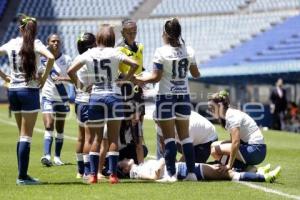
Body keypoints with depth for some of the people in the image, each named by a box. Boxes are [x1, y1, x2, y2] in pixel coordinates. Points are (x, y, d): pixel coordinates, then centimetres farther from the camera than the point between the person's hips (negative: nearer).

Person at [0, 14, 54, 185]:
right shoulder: (34, 43, -8)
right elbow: (50, 57, -24)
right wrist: (44, 78, -12)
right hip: (29, 91, -5)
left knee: (23, 135, 14)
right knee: (26, 136, -2)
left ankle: (22, 174, 15)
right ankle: (23, 176, -3)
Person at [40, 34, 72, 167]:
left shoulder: (66, 59, -3)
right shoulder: (43, 59, -3)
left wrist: (62, 78, -26)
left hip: (62, 98, 2)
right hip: (47, 97, -2)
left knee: (60, 129, 8)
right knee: (49, 126, -15)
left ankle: (57, 157, 16)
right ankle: (47, 155, -23)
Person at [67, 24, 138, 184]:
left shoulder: (88, 54, 1)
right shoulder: (114, 53, -4)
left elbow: (71, 71, -2)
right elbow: (134, 64, -13)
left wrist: (79, 85, 8)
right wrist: (125, 79, -3)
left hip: (95, 96, 2)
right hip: (113, 95, -2)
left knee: (96, 138, 9)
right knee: (113, 138, 2)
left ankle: (93, 174, 5)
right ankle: (113, 174, -2)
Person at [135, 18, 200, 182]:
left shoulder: (161, 52, -12)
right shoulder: (189, 51, 2)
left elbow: (156, 77, -13)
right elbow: (196, 74, 12)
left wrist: (139, 79, 0)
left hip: (166, 97, -4)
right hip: (183, 96, 4)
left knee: (169, 137, -1)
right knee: (185, 136, 11)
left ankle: (171, 173, -3)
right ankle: (191, 172, 9)